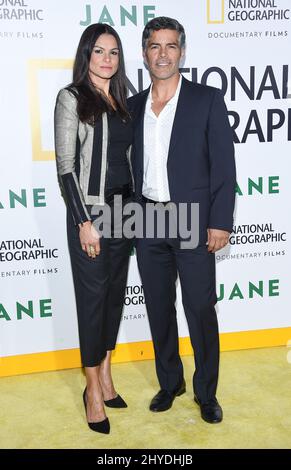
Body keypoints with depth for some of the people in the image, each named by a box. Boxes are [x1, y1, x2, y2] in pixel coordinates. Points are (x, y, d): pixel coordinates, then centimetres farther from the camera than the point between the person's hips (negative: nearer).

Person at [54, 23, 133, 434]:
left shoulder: (121, 100, 12)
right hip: (91, 211, -6)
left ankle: (105, 374, 28)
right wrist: (84, 221, -15)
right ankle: (94, 390, 16)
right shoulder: (72, 98, -5)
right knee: (93, 296, 2)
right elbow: (65, 165, -11)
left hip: (124, 210, 6)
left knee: (116, 292, 12)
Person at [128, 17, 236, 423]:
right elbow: (132, 166, 11)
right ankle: (169, 382, 32)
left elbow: (223, 166, -5)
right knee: (159, 309, 13)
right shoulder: (133, 106, 10)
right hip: (147, 223, 4)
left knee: (201, 312, 4)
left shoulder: (208, 100, -1)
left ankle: (206, 391, 23)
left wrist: (220, 222, -11)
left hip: (193, 223, -4)